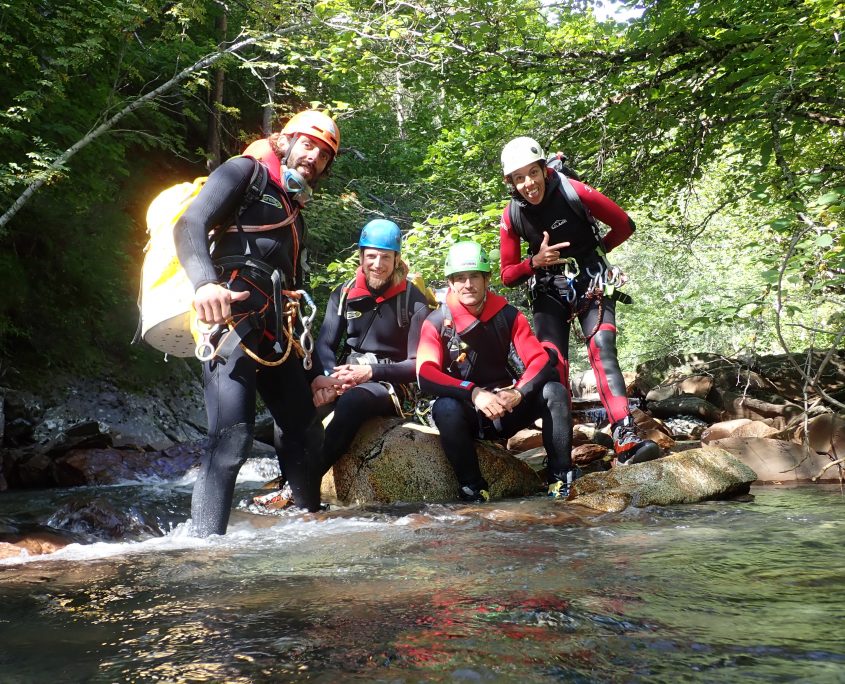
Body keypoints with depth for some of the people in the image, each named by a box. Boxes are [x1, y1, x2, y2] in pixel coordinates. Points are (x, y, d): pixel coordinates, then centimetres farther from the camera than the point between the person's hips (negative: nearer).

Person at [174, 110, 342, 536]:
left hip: (274, 334, 9)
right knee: (232, 438, -21)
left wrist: (312, 371, 23)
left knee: (307, 434, 11)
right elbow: (189, 224, -10)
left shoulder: (295, 211, 29)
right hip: (232, 320, -9)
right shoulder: (246, 172, 7)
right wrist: (205, 282, -31)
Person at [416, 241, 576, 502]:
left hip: (507, 408, 2)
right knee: (445, 408, -35)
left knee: (555, 392, -21)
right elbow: (426, 375, -19)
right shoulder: (436, 323, -7)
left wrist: (518, 393, -27)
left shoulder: (508, 315, 0)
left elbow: (541, 360, -8)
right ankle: (473, 489, -23)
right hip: (468, 414, -2)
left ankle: (561, 479, -14)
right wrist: (474, 393, -33)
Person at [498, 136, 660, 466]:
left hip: (592, 283, -2)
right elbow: (508, 275, -2)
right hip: (548, 292, 3)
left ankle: (626, 438, -31)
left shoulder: (573, 192, -16)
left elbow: (625, 225, -5)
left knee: (602, 351, -21)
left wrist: (596, 251, -1)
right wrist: (535, 262, -20)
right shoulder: (511, 216, -7)